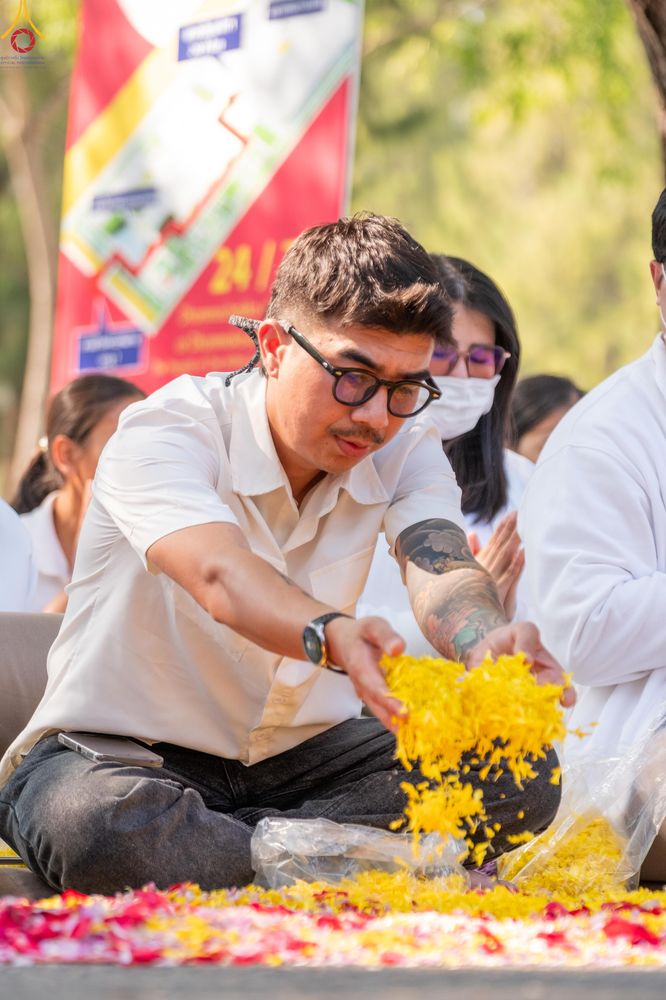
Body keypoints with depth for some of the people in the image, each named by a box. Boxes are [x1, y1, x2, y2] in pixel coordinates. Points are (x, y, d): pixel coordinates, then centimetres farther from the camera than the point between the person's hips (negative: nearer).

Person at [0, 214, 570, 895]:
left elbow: (442, 573, -24)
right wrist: (332, 636, -62)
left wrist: (492, 648, -49)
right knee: (96, 831, -41)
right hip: (120, 753, -5)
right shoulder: (167, 432, -20)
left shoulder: (408, 452, -3)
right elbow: (218, 575, -40)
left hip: (301, 751, 5)